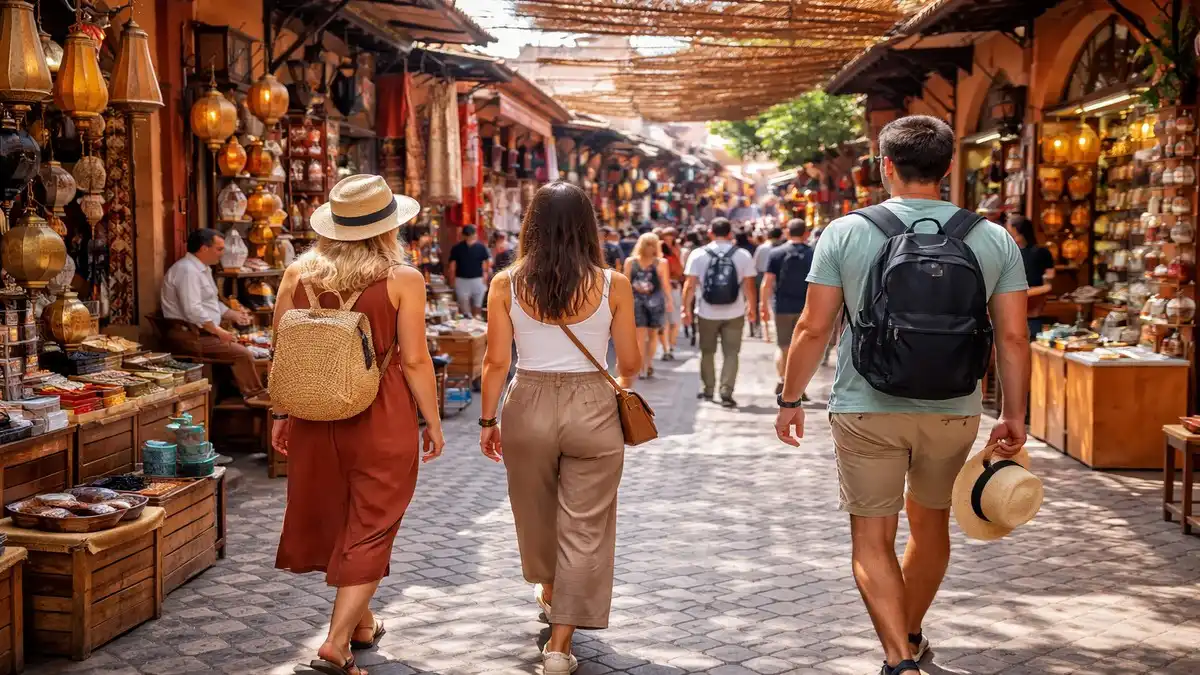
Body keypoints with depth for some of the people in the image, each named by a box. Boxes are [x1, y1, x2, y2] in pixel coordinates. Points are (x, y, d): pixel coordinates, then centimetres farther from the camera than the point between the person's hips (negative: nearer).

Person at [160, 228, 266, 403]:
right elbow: (193, 310, -25)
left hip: (203, 332, 11)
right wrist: (218, 331, -21)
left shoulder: (202, 269, 18)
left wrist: (233, 315, 13)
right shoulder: (187, 270, -17)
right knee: (243, 354, -17)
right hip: (188, 336, -11)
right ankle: (255, 394, -5)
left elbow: (212, 303, 28)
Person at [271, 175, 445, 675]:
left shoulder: (297, 274, 0)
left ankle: (361, 623, 37)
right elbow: (415, 360, -11)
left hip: (315, 413, 5)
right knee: (370, 528, 6)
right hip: (382, 418, -4)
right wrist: (433, 422, -1)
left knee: (336, 519, 20)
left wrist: (280, 414, 15)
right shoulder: (402, 279, -10)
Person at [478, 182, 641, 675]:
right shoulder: (612, 285, -6)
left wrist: (487, 420, 7)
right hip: (592, 409, -2)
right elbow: (630, 363, -1)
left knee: (536, 512, 25)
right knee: (584, 528, 8)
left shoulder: (507, 283, -5)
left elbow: (496, 361, -4)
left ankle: (549, 592, 49)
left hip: (528, 407, 2)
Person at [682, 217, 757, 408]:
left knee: (707, 352, 17)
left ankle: (707, 390, 27)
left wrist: (686, 308, 1)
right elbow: (748, 285, -3)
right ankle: (726, 393, -3)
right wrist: (751, 305, 11)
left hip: (707, 313, 1)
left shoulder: (698, 255, -5)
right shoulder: (743, 255, -4)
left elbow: (690, 285, -7)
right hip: (734, 313, 0)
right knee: (730, 353, 5)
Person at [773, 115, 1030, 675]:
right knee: (930, 520, 22)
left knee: (872, 536, 7)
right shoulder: (995, 240, -2)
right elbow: (1012, 338, -2)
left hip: (866, 410, -2)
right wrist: (1014, 417, 9)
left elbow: (813, 328, -6)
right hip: (953, 411, 3)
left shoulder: (846, 232, -7)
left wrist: (790, 399, 6)